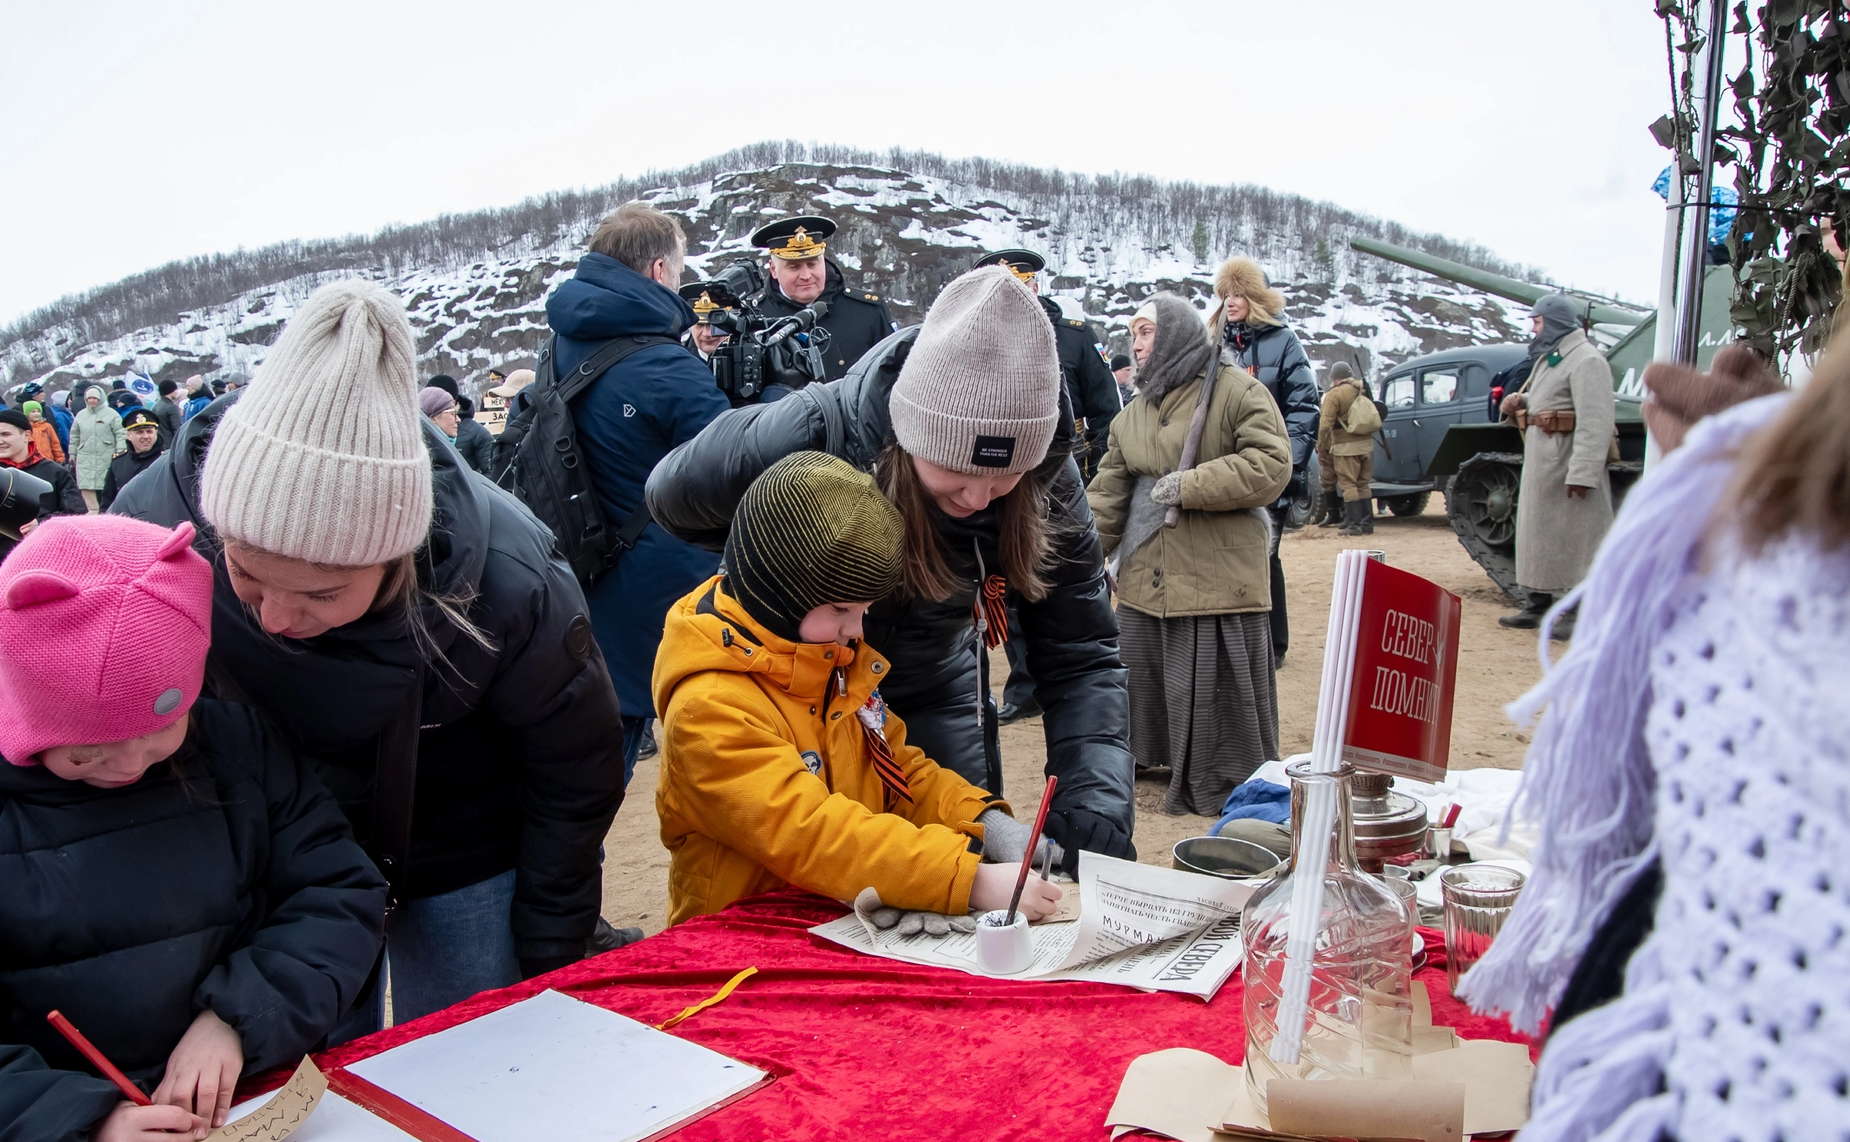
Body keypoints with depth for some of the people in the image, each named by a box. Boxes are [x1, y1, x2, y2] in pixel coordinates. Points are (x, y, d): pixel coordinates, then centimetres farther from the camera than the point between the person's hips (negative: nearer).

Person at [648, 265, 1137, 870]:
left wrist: (1092, 805, -35)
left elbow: (1081, 655, -22)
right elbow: (671, 495, -13)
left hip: (936, 696, 2)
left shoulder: (1046, 480, -24)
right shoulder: (809, 434, -33)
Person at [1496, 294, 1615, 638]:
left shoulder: (1585, 361, -14)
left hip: (1567, 465, -10)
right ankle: (1538, 606, 25)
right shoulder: (1548, 359, 19)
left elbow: (1595, 423, -23)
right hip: (1540, 464, 10)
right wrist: (1517, 403, 3)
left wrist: (1582, 473, -29)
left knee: (1576, 539, -7)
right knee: (1536, 532, 15)